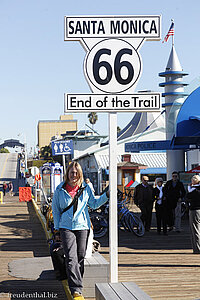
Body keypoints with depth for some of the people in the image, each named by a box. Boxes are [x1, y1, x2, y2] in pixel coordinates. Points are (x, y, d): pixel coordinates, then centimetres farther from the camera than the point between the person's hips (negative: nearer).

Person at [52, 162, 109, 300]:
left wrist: (107, 195, 2)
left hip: (83, 226, 2)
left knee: (80, 257, 7)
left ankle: (77, 284, 24)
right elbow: (55, 209, 9)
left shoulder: (86, 188, 5)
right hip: (66, 227, -2)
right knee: (71, 258, -13)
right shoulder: (60, 190, 1)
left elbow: (94, 204, 15)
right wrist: (57, 227, 6)